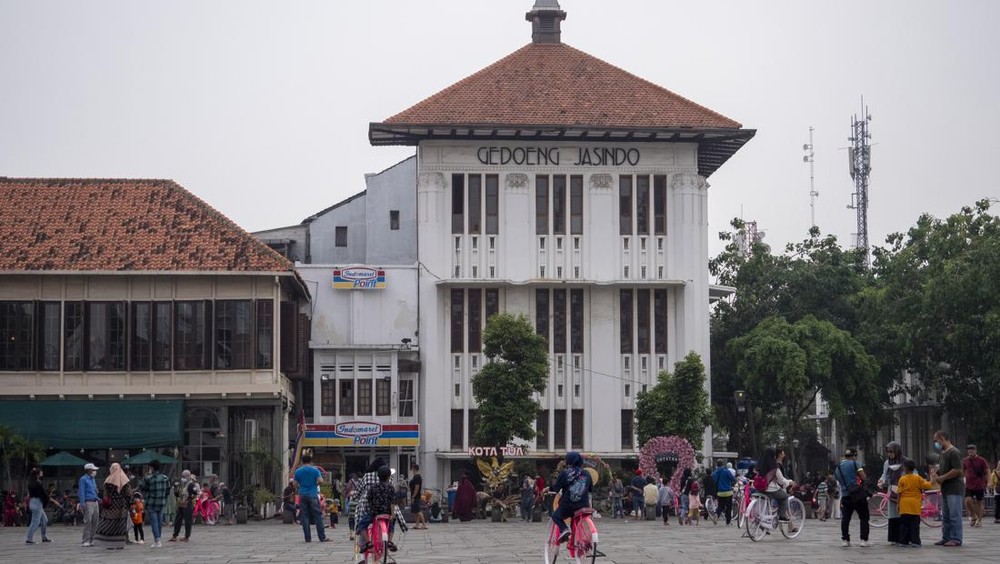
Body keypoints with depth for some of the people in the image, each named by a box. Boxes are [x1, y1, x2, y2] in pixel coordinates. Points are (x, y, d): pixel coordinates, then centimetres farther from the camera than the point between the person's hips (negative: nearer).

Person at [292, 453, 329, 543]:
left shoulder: (298, 471, 4)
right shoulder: (315, 470, -2)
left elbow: (295, 484, 4)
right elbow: (320, 481, -11)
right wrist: (316, 484, 9)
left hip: (302, 495, 2)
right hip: (313, 494, -2)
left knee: (304, 517, 5)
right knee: (318, 516, 0)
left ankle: (308, 538, 2)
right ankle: (322, 537, -2)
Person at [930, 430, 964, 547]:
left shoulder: (954, 452, -13)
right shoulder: (943, 453, 17)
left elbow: (957, 470, -21)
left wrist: (941, 478, -16)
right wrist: (936, 475, 7)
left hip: (954, 489, -10)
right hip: (945, 489, 10)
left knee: (954, 515, -8)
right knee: (945, 515, 12)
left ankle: (956, 539, -6)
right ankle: (946, 538, 18)